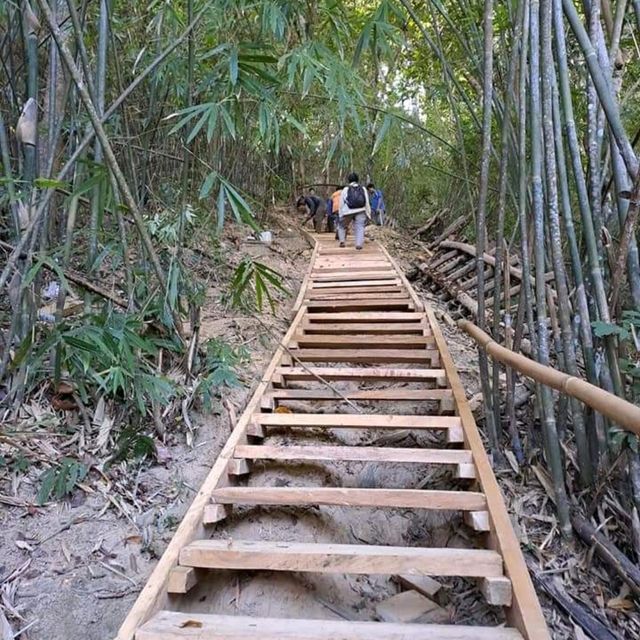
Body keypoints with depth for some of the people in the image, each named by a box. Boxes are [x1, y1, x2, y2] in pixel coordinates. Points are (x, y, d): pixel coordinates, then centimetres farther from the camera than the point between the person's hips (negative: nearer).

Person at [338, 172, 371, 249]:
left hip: (347, 212, -1)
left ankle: (342, 241, 6)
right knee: (359, 227, 1)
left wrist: (340, 215, 13)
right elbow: (367, 203, 10)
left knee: (342, 226, 19)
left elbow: (341, 204, 8)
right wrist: (368, 213, 15)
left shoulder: (345, 189, 9)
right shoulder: (363, 189, 14)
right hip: (360, 212, 1)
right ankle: (359, 244, -16)